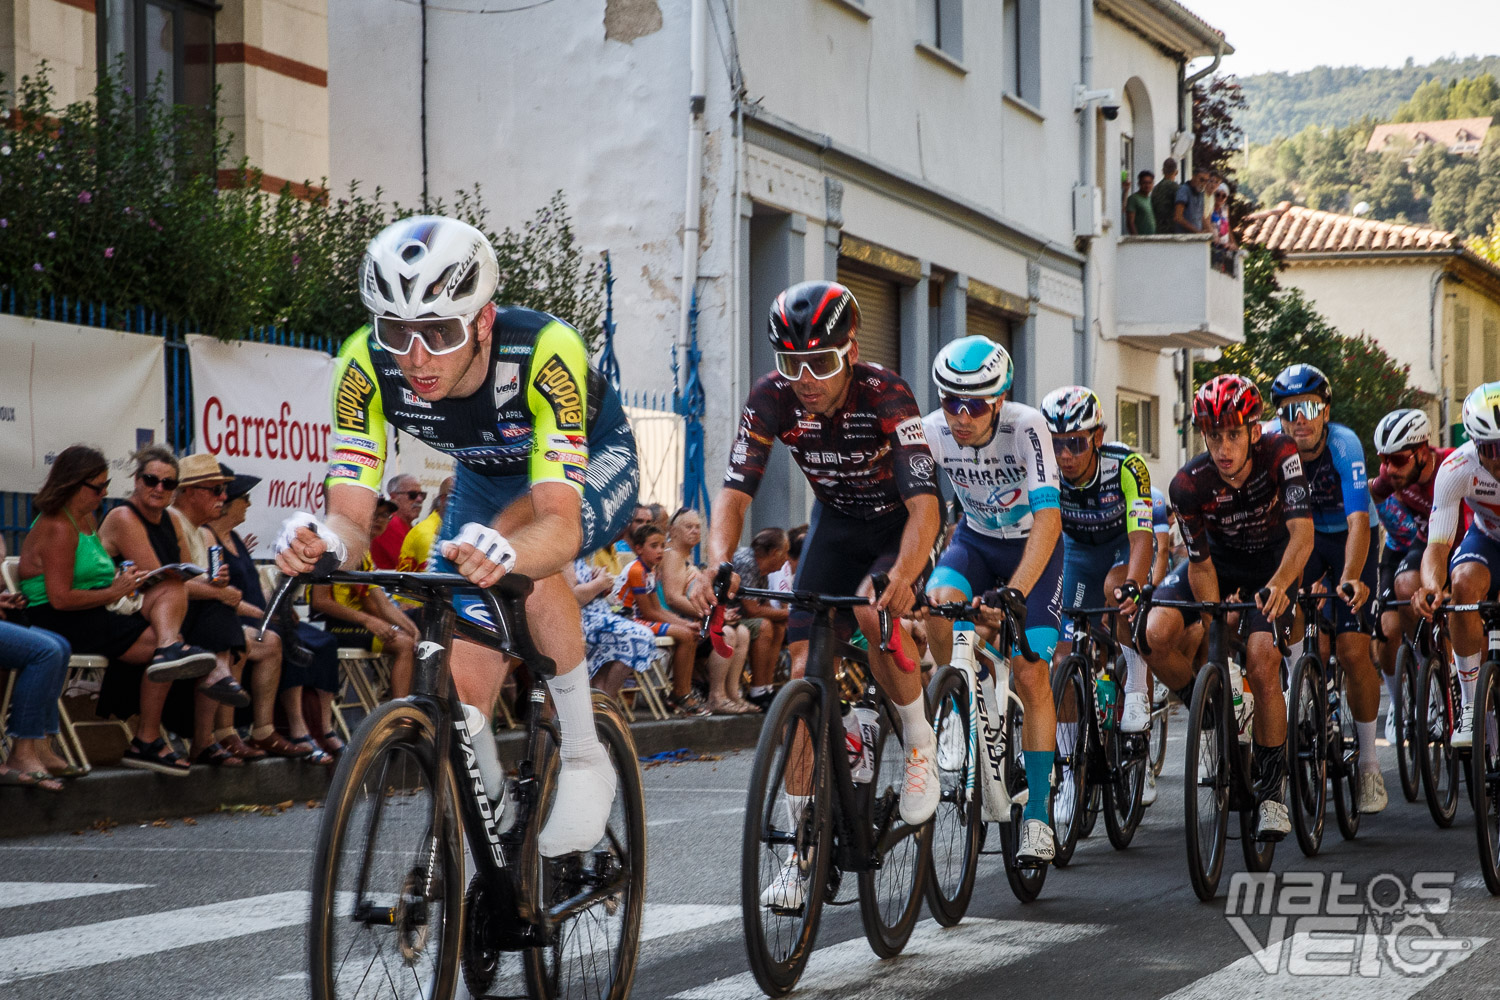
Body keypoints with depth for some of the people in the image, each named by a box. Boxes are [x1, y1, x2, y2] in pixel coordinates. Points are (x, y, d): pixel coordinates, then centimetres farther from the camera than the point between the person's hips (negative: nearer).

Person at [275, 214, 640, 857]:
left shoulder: (545, 353, -41)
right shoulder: (368, 366, -30)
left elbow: (559, 527, -48)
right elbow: (352, 517, -30)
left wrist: (504, 553, -71)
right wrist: (323, 543, -54)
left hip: (592, 463, -4)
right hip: (486, 478, 4)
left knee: (518, 547, -37)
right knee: (465, 680, -10)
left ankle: (583, 755, -21)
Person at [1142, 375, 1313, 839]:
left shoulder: (1280, 454, -29)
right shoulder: (1188, 483, -25)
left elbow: (1302, 534, -38)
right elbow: (1201, 563, -17)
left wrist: (1279, 585, -56)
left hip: (1273, 561, -2)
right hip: (1220, 557, 2)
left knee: (1261, 661, -23)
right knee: (1156, 634, -25)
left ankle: (1272, 791, -9)